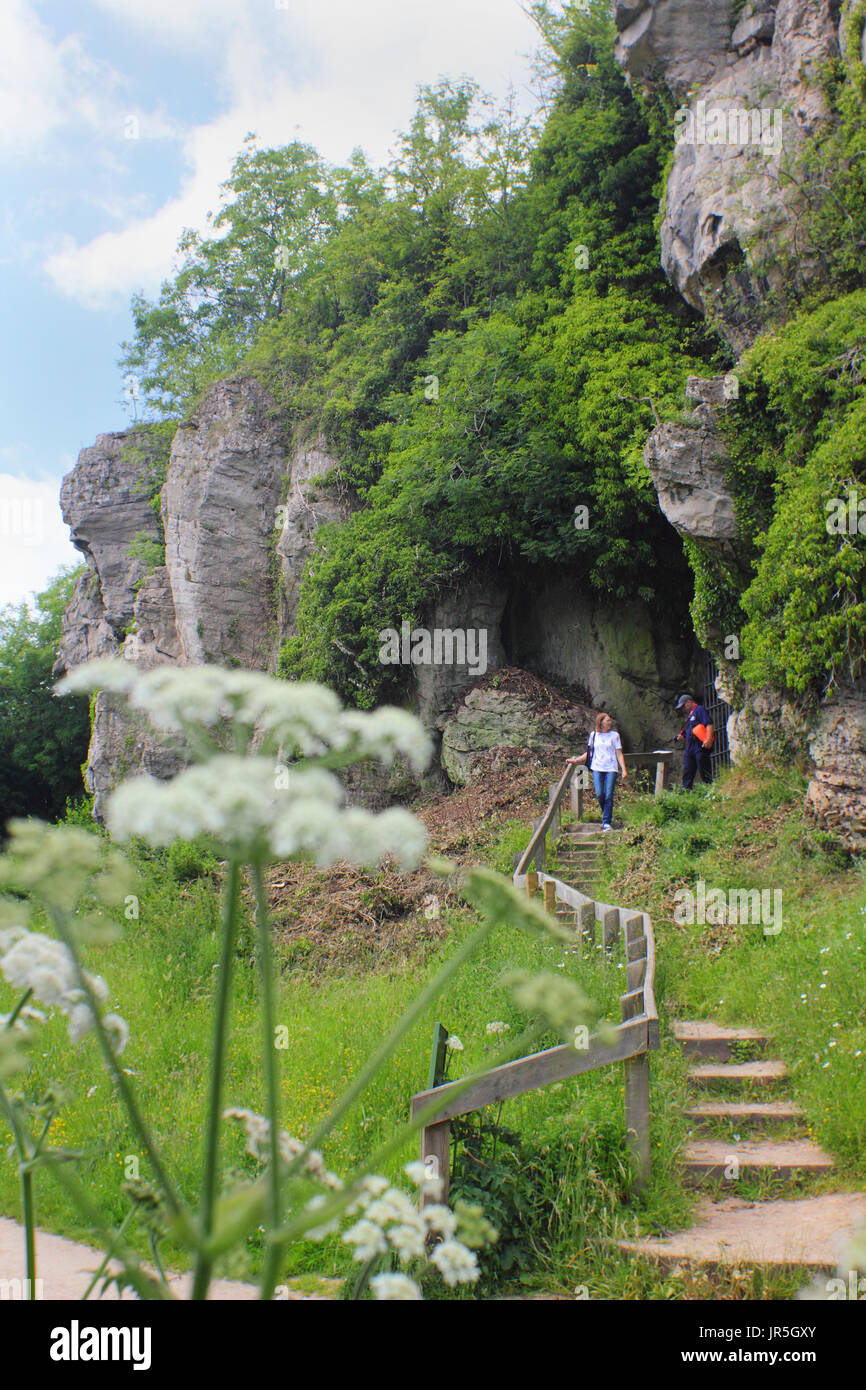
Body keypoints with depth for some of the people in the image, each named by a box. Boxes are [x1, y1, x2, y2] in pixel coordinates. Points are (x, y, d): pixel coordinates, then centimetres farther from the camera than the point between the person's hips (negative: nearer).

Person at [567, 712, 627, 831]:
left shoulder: (614, 735, 6)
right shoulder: (593, 735, 9)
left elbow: (619, 754, 7)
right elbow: (589, 753, 20)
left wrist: (624, 770, 0)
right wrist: (575, 760, 15)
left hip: (611, 769, -1)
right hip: (597, 768, 1)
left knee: (608, 795, -8)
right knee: (599, 794, -10)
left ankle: (606, 822, 0)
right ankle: (607, 815, 16)